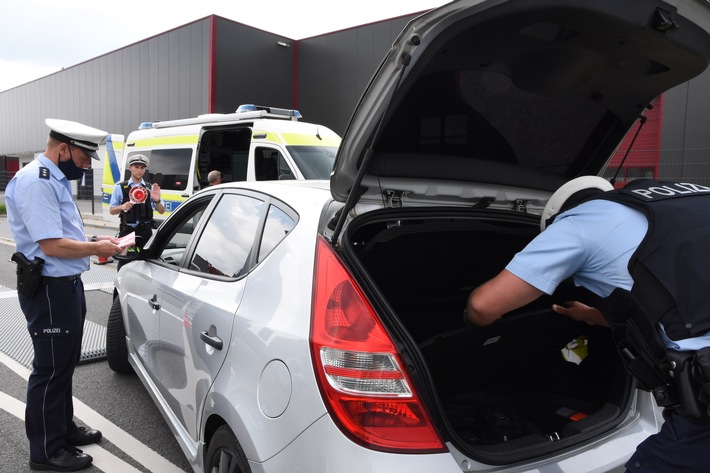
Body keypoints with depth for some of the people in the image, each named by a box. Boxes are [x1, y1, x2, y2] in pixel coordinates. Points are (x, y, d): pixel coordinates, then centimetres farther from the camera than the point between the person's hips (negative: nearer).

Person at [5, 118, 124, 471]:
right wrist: (97, 248, -14)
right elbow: (51, 245, -25)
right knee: (50, 369, 1)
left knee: (64, 364, 20)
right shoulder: (36, 181, -20)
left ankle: (64, 429, 36)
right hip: (49, 290, -10)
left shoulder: (54, 179, 13)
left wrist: (93, 241, 8)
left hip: (66, 284, 10)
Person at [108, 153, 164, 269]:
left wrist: (157, 200, -19)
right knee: (124, 261, 0)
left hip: (145, 232, 1)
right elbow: (111, 210, 7)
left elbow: (161, 211, 3)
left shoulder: (150, 188, 4)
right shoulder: (120, 187, 2)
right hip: (127, 231, -1)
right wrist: (122, 207, -15)